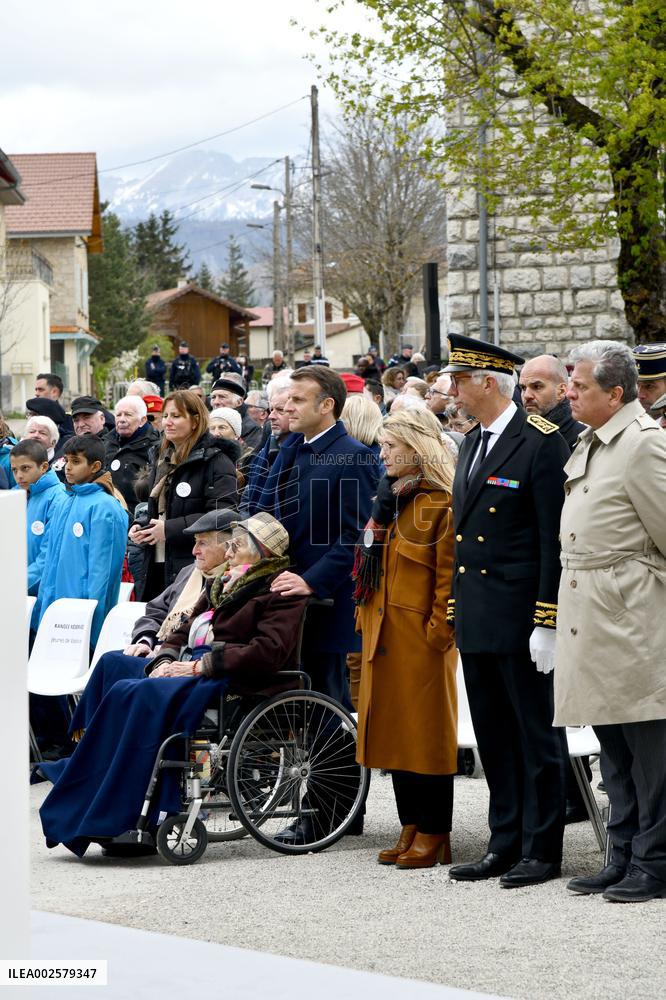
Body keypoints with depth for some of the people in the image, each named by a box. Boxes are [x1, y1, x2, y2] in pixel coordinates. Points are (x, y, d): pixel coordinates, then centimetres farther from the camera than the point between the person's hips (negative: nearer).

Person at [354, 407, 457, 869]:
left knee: (427, 734, -2)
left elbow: (449, 576, -14)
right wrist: (366, 618, 15)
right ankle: (411, 828, 17)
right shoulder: (388, 499, 16)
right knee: (394, 731, 10)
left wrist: (438, 633, -17)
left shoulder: (442, 506, -11)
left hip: (421, 638, -9)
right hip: (382, 635, 9)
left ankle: (434, 834, 5)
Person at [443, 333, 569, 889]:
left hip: (521, 621, -8)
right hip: (477, 622, 8)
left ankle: (542, 849, 6)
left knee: (537, 736, 0)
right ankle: (505, 845, 19)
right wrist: (457, 610, 15)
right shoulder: (472, 444, 14)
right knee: (494, 738, 12)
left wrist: (546, 622, -17)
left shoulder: (541, 442, -11)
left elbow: (554, 539, -14)